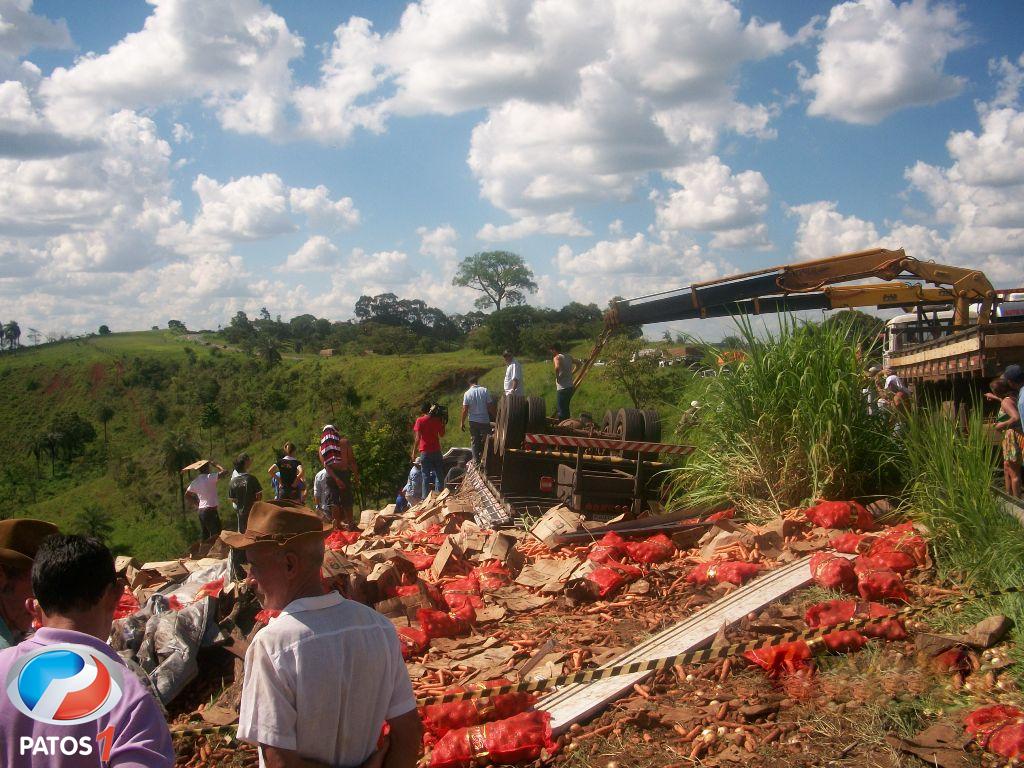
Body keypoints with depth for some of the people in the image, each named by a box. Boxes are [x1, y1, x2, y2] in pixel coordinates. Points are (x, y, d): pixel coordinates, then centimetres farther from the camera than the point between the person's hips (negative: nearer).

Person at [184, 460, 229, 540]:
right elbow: (224, 471, -17)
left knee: (205, 536, 13)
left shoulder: (195, 481, 11)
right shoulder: (209, 477, -12)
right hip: (211, 511, -8)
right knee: (216, 535, -5)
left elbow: (187, 495, 21)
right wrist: (215, 464, -2)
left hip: (201, 511, 8)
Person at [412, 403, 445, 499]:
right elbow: (442, 434, 11)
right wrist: (442, 423, 18)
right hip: (437, 450, 2)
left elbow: (417, 438, -11)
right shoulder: (437, 420, 3)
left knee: (426, 476, 3)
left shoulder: (420, 420, -5)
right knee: (439, 475, 9)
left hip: (425, 451, -2)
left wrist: (414, 452, -7)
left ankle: (425, 498, 1)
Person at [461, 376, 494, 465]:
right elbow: (490, 406, -6)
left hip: (473, 421, 1)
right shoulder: (484, 391, -7)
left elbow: (465, 410, -9)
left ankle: (476, 460, 11)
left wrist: (462, 423, -1)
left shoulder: (467, 393, -7)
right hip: (484, 420, -1)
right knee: (485, 440, 14)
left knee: (475, 441, 10)